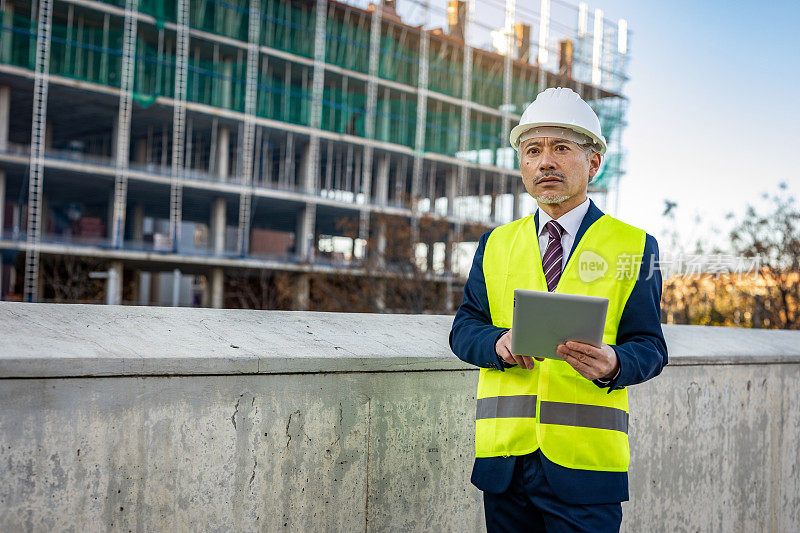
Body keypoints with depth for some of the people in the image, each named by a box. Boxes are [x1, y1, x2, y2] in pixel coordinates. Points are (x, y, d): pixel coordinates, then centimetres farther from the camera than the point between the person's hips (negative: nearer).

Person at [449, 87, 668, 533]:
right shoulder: (495, 245, 12)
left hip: (585, 463, -2)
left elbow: (650, 348, 0)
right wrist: (499, 344, -15)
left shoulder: (635, 247, 4)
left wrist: (614, 364, -22)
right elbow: (464, 328, 8)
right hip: (504, 457, 3)